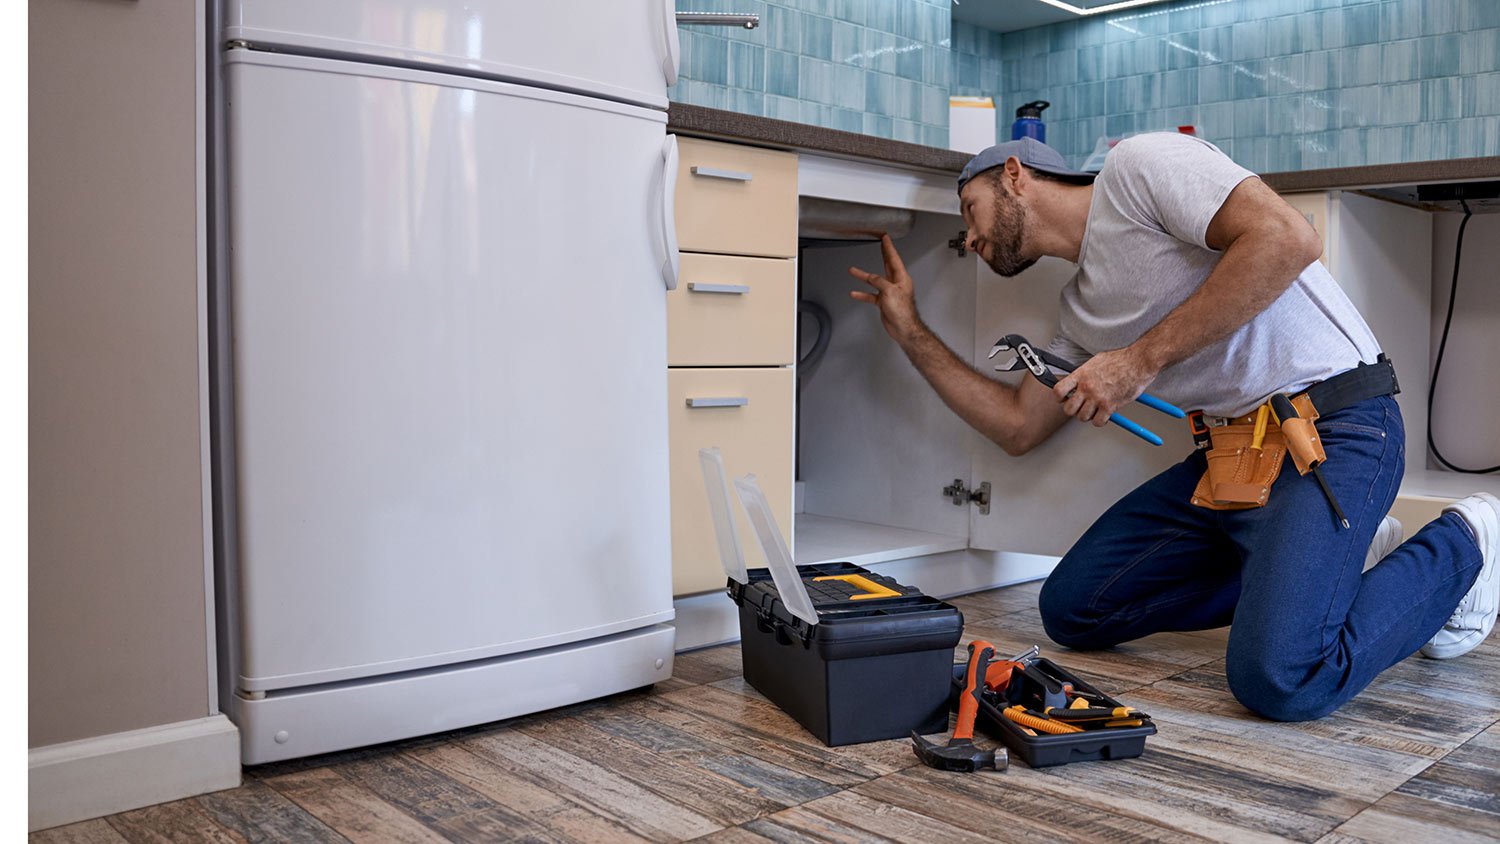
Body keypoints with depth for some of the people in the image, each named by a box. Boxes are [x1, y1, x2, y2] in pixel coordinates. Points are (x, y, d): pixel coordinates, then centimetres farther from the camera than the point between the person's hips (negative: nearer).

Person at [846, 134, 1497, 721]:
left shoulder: (1139, 164, -8)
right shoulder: (1081, 309, 17)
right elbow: (1017, 427, 19)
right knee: (1072, 608, 5)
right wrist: (909, 331, 19)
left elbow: (1289, 239, -22)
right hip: (1231, 452, 9)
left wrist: (1142, 358, -19)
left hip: (1332, 428, -9)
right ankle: (1307, 560, 13)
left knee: (1281, 680, -24)